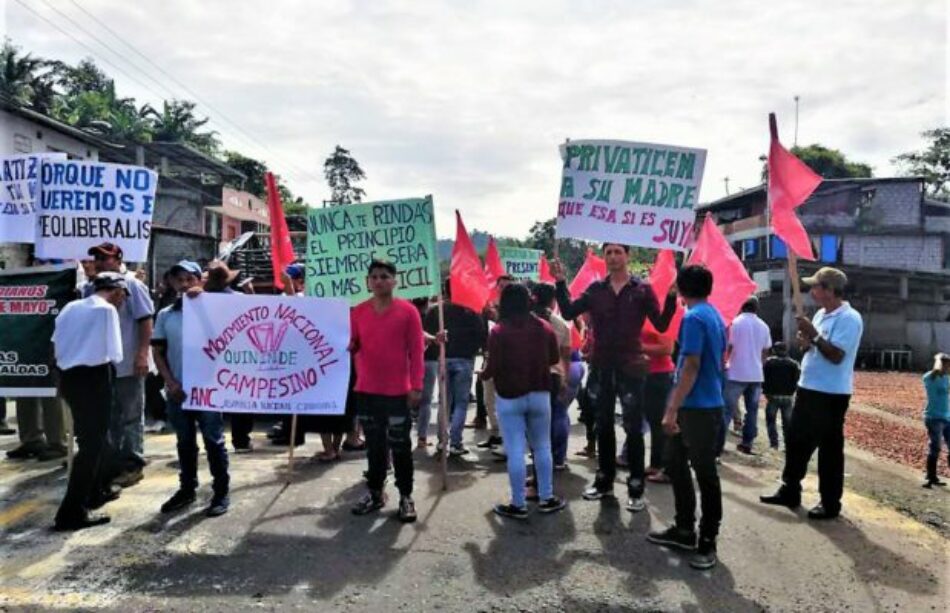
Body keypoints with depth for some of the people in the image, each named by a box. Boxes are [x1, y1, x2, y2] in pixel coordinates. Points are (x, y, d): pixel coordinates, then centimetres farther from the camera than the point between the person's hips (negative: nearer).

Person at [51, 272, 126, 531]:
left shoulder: (70, 307, 11)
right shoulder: (107, 309, -9)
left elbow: (56, 347, 14)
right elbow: (115, 354, -10)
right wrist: (108, 364, 9)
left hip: (68, 376, 8)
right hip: (94, 378, -8)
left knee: (88, 438, 23)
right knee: (92, 443, 0)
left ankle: (93, 492, 38)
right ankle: (72, 512, -1)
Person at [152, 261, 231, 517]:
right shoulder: (165, 315, 7)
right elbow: (158, 352, 9)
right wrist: (170, 383, -2)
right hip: (177, 390, 4)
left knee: (214, 441, 2)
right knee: (185, 442, 15)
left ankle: (221, 492, 9)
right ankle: (187, 488, 27)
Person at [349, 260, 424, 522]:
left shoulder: (408, 311, -5)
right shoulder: (358, 311, 5)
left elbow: (416, 351, -5)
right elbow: (352, 346, 8)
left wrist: (416, 386, -10)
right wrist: (347, 346, -16)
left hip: (398, 392, -3)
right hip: (366, 391, 3)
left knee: (400, 446, 4)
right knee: (374, 445, 14)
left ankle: (405, 496, 16)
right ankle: (375, 492, 26)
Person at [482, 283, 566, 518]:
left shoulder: (499, 332, -11)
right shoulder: (544, 328, 3)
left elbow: (494, 367, -12)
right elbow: (555, 358, 13)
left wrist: (484, 374, 9)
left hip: (510, 398, -4)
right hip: (540, 395, 4)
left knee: (515, 452, 0)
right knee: (542, 447, 14)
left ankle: (518, 504, 6)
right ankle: (547, 498, 19)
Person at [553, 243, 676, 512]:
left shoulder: (642, 289, -2)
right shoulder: (595, 289, 6)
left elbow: (661, 325, -7)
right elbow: (568, 312, -3)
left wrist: (671, 296, -20)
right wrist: (561, 283, -10)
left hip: (630, 368, -3)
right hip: (600, 368, 3)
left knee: (633, 429, 2)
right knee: (603, 427, 13)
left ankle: (636, 488, 10)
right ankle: (604, 481, 26)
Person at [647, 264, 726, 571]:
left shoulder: (693, 318, -16)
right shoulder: (715, 316, 13)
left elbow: (690, 367, -22)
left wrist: (672, 410, -21)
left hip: (699, 409, -10)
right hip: (705, 404, 10)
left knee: (705, 474, 0)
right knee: (675, 465, 17)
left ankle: (707, 542, 10)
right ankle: (685, 529, 26)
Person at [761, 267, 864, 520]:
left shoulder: (849, 318, -15)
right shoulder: (821, 314, 13)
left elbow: (836, 355, -23)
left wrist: (813, 335, -22)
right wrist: (806, 344, 0)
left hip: (831, 394, -9)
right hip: (808, 388, 9)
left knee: (830, 449, 1)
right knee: (795, 441, 14)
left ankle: (830, 503, 13)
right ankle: (790, 491, 25)